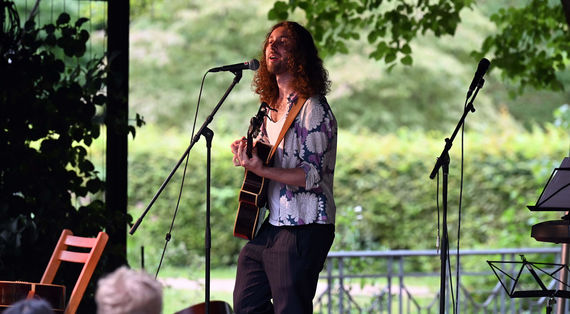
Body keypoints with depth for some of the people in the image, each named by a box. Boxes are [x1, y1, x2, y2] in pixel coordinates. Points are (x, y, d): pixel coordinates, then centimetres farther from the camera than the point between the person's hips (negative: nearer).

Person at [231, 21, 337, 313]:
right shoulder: (271, 107, 14)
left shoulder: (313, 109, -12)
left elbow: (312, 175, -19)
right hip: (268, 225, 9)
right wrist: (247, 155, 9)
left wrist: (261, 170, -28)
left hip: (302, 230, -9)